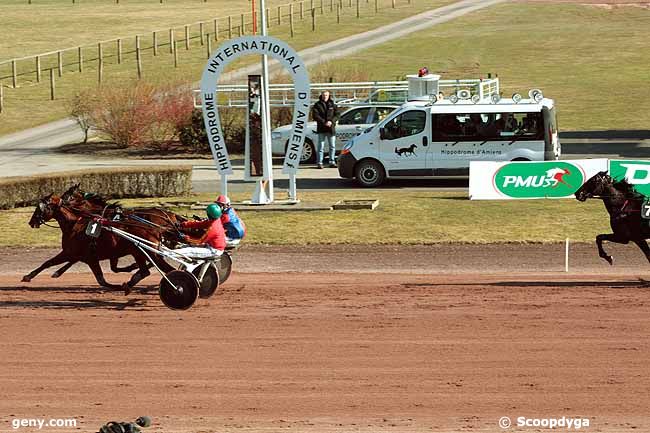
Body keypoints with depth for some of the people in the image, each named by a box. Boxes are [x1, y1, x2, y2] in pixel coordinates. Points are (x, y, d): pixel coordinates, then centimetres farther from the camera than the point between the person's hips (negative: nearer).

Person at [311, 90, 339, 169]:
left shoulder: (332, 105, 10)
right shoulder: (317, 105, 1)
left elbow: (337, 115, 5)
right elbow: (315, 116, -8)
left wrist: (331, 121, -13)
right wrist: (324, 122, -17)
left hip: (331, 128, 3)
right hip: (321, 129, -3)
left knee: (332, 146, 7)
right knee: (321, 146, -3)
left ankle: (332, 162, 15)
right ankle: (320, 163, -2)